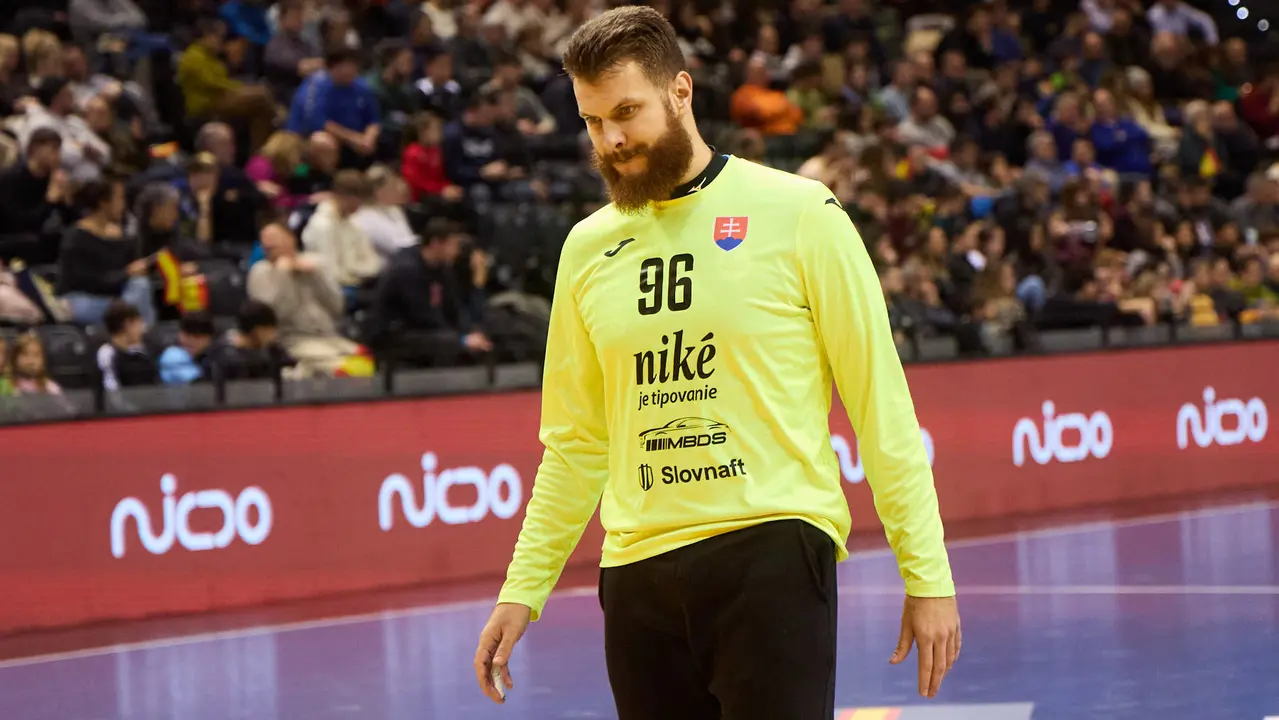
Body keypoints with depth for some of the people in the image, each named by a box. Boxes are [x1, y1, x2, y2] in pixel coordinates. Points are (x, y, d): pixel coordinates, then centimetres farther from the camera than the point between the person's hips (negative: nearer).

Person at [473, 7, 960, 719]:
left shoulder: (799, 213, 0)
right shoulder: (588, 248, 12)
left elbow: (881, 404, -1)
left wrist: (927, 576, -4)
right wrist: (522, 591, 13)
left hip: (774, 551, -4)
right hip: (638, 576, 4)